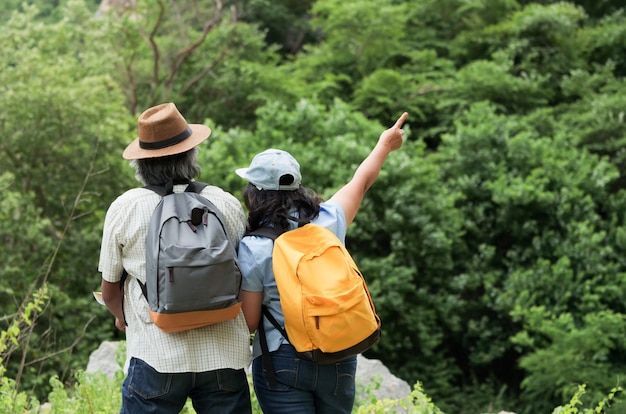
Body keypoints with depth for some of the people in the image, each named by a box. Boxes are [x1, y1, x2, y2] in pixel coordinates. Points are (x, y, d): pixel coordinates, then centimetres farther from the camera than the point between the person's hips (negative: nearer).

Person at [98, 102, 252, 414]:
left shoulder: (124, 209, -3)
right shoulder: (226, 204, 0)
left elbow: (110, 291, 6)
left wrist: (123, 317, 28)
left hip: (157, 356, -1)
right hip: (223, 356, 2)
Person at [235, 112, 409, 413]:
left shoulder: (253, 249, -11)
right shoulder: (328, 222, -1)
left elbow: (248, 322, -7)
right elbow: (361, 182, 19)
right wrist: (385, 144, 36)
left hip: (283, 362, -4)